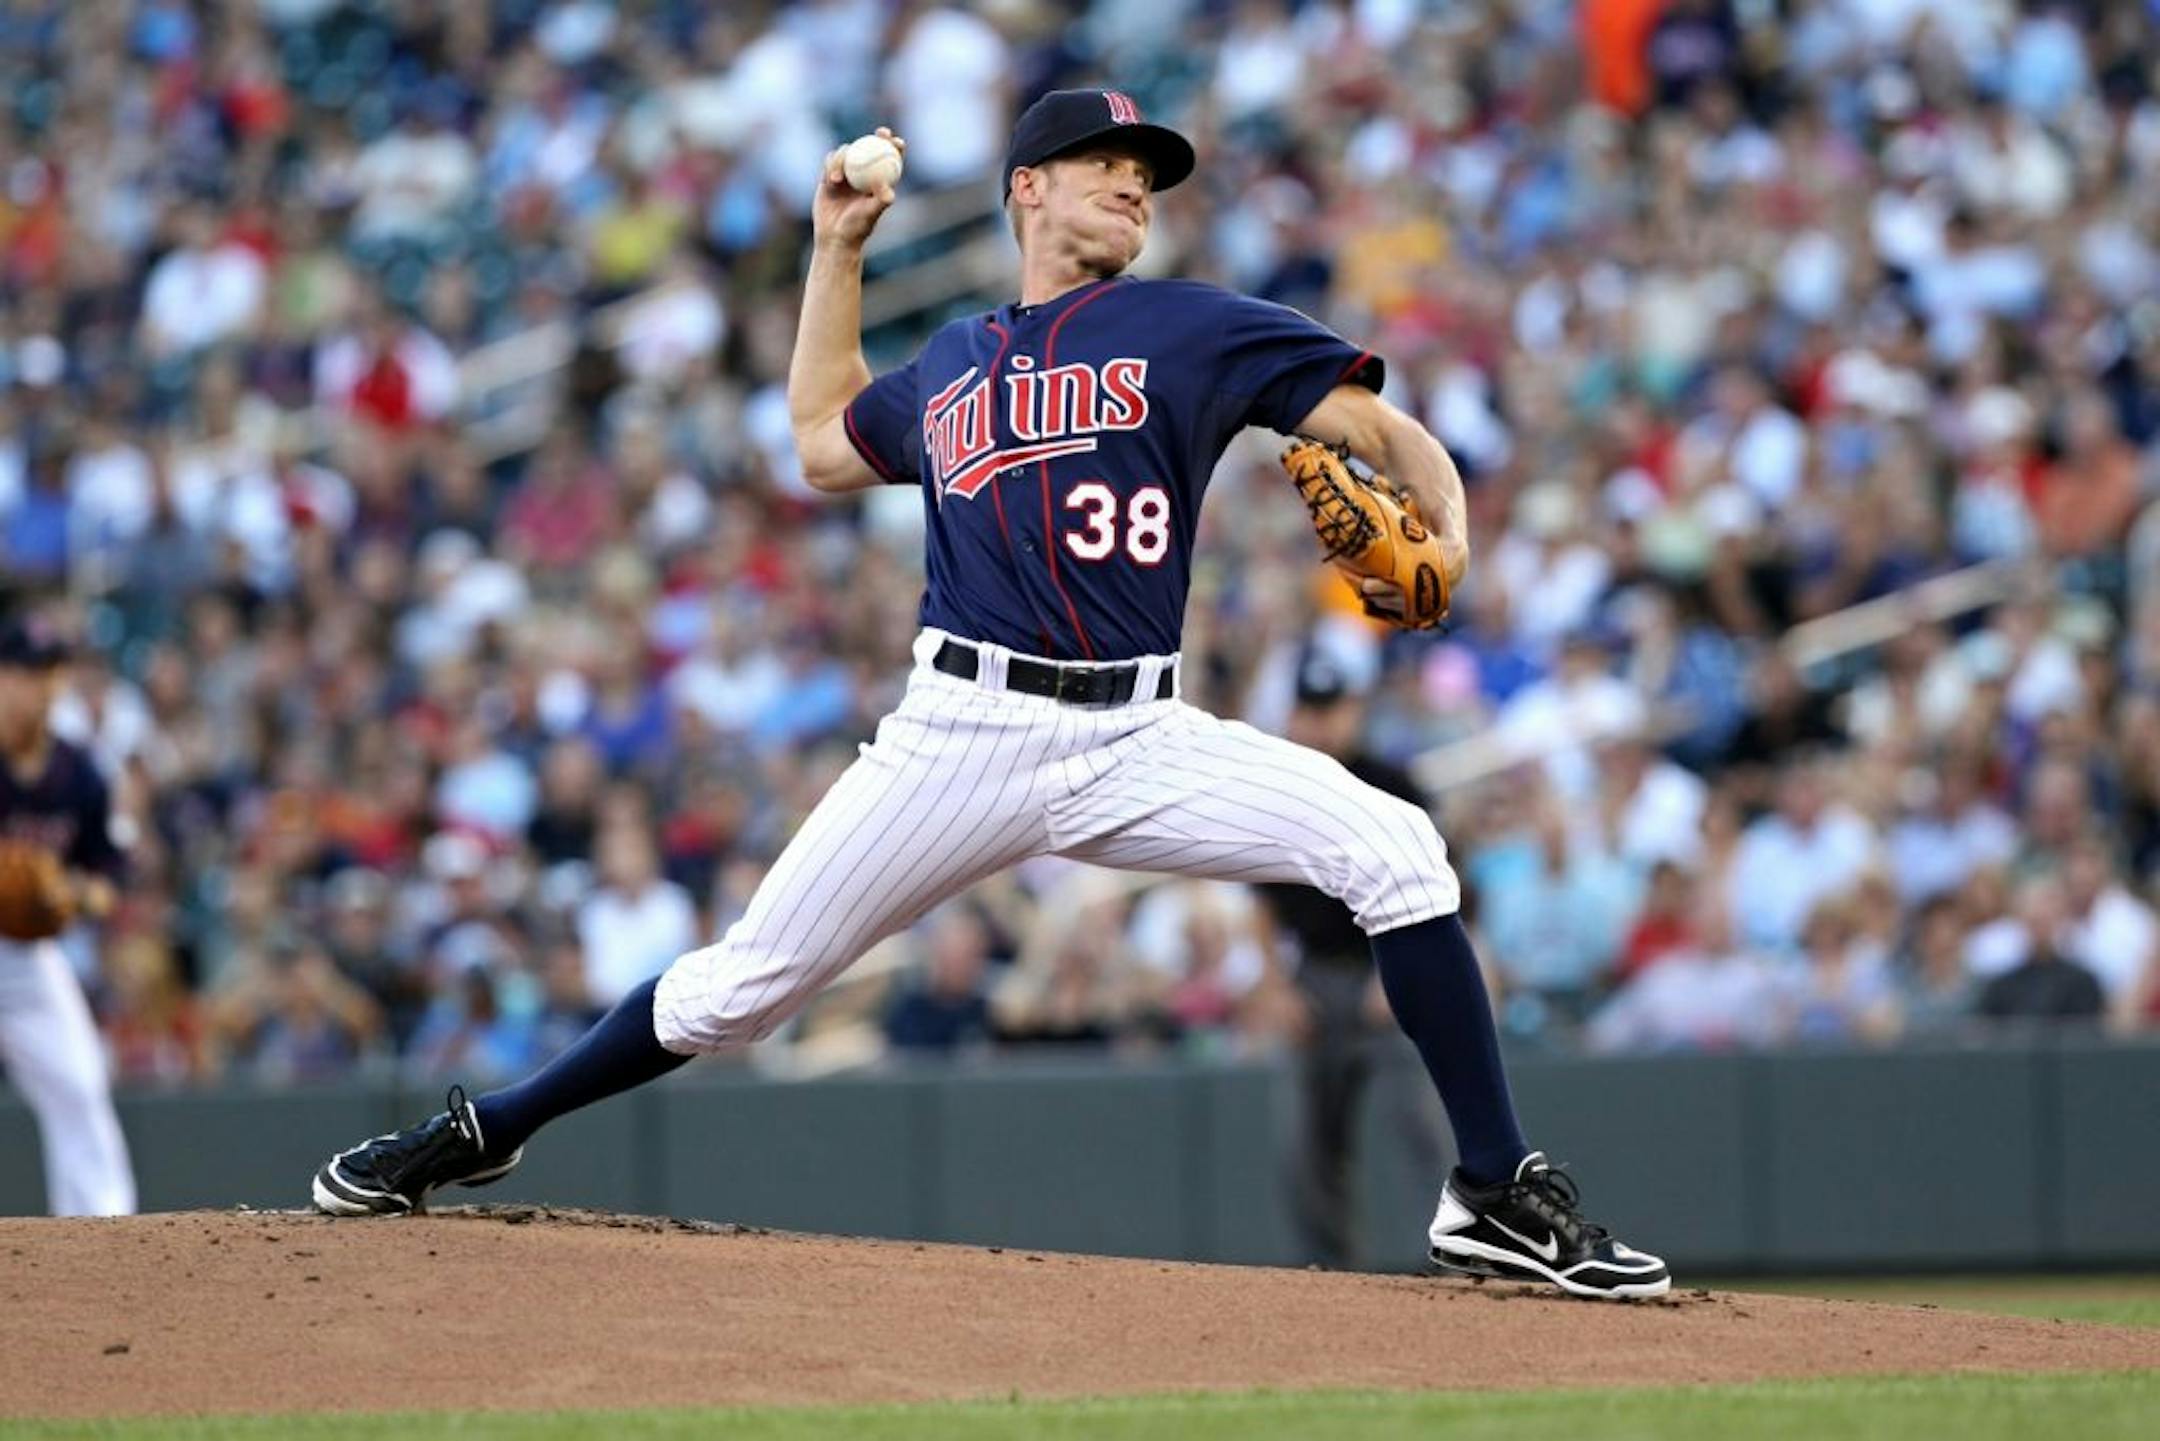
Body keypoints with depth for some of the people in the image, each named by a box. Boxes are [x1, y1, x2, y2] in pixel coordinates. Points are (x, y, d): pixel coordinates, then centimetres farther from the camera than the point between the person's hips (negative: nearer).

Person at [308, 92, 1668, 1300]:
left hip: (1141, 742, -1)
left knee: (1393, 848, -21)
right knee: (742, 987, -1)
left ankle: (1501, 1195, -14)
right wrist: (839, 250, 31)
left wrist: (1444, 542, -20)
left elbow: (1387, 430, 1)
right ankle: (485, 1132, 19)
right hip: (964, 736, 1)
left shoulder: (1195, 329, 8)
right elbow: (823, 441, 36)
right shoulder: (948, 367, 19)